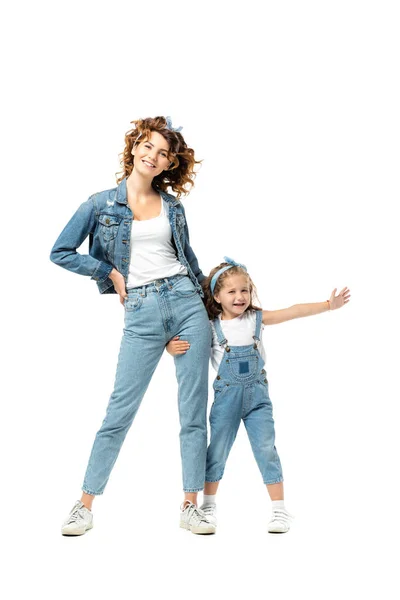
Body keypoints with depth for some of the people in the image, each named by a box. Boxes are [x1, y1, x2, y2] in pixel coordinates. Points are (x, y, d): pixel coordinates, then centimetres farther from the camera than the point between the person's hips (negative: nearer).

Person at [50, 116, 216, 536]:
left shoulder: (173, 206, 12)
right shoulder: (101, 203, 3)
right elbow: (60, 253, 4)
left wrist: (207, 292, 26)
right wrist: (110, 273, 0)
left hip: (186, 302, 3)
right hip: (141, 313, -3)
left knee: (194, 409, 2)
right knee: (120, 410, -2)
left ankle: (190, 507, 10)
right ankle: (85, 505, 10)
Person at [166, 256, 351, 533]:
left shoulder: (257, 318, 0)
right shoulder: (210, 327, -4)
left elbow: (293, 312, -5)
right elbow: (177, 343, 1)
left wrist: (328, 305, -11)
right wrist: (173, 346, -23)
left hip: (257, 395, 1)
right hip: (226, 396, 0)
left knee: (266, 450, -2)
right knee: (217, 451, 8)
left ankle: (280, 510, 6)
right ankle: (209, 506, 25)